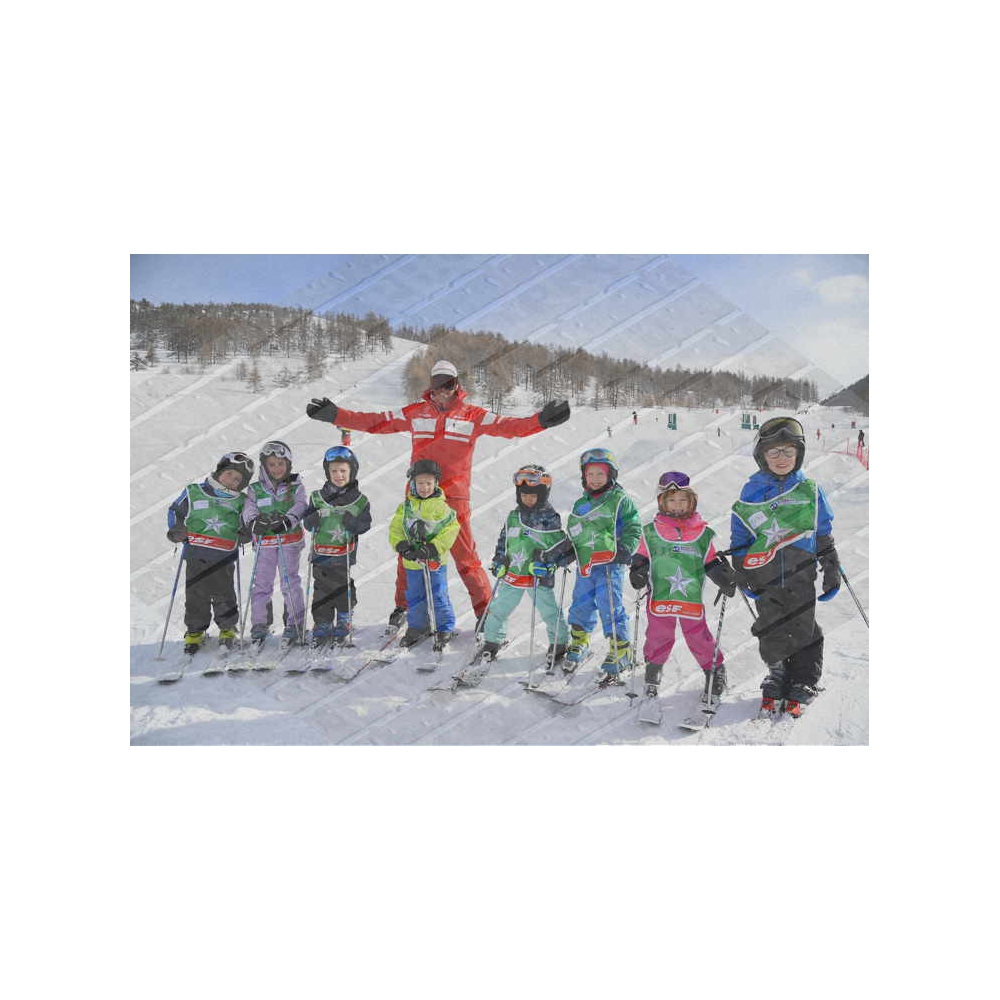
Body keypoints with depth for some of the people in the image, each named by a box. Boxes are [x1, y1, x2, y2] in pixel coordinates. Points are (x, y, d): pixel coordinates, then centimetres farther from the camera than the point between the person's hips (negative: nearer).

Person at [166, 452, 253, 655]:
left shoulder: (240, 502, 7)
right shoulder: (194, 492, 2)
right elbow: (174, 510, 13)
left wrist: (245, 534, 0)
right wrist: (176, 529, -2)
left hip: (224, 557, 0)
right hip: (196, 555, 0)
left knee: (224, 595, 1)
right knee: (195, 595, 5)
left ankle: (227, 629, 21)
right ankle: (195, 631, 22)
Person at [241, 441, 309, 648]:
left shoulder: (296, 487, 5)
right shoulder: (256, 489, 8)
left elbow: (300, 507, -10)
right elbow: (248, 510, -4)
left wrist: (286, 521, -28)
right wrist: (255, 522, -27)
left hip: (290, 541, -2)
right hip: (264, 543, 2)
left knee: (290, 583, -4)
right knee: (261, 584, 3)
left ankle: (295, 625, 4)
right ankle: (259, 625, 14)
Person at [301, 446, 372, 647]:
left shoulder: (359, 500, 1)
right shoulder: (317, 497, 6)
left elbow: (365, 523, -1)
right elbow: (306, 521, 7)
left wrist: (354, 523, -21)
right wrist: (313, 520, -15)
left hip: (344, 554, -2)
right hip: (321, 553, 2)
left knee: (343, 590, 5)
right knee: (322, 591, 6)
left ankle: (343, 629, 20)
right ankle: (322, 629, 16)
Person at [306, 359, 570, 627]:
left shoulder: (472, 415, 6)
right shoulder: (415, 413, 10)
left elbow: (508, 426, -3)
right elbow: (376, 422, 11)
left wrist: (540, 421, -18)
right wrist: (334, 414, 6)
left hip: (455, 497, -2)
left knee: (465, 555, -5)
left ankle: (484, 608, 9)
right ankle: (403, 605, 26)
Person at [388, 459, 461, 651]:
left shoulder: (441, 507, -9)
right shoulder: (405, 506, 4)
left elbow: (451, 530, -12)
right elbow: (395, 528, 6)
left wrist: (433, 548, -20)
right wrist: (402, 545, -12)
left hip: (435, 561, -4)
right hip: (412, 562, 4)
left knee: (438, 597, 2)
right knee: (414, 597, 15)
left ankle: (445, 628, 18)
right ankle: (416, 627, 32)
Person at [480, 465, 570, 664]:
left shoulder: (550, 519, -6)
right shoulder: (513, 517, 8)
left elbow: (559, 546, -8)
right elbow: (503, 540, 17)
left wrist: (547, 564, -21)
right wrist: (499, 562, 7)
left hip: (539, 576, -4)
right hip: (512, 574, 4)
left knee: (550, 611, 5)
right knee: (498, 609, 8)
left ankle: (559, 643, 24)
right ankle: (492, 641, 26)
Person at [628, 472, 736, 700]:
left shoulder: (703, 534, 6)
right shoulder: (651, 532, 3)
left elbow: (711, 563, 11)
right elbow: (641, 559, 8)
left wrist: (726, 578, -4)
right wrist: (637, 574, -11)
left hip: (692, 598, 0)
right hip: (660, 598, 0)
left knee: (699, 638, 5)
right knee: (658, 638, 9)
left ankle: (716, 670, 26)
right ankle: (653, 669, 33)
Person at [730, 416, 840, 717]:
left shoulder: (810, 490, 4)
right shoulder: (751, 492, 2)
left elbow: (824, 534, 11)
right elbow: (739, 535, 7)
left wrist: (832, 571, 9)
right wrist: (741, 573, 3)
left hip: (801, 574, 0)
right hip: (765, 576, 0)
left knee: (803, 631, 4)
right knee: (772, 632, 6)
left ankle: (802, 685, 19)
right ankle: (777, 676, 26)